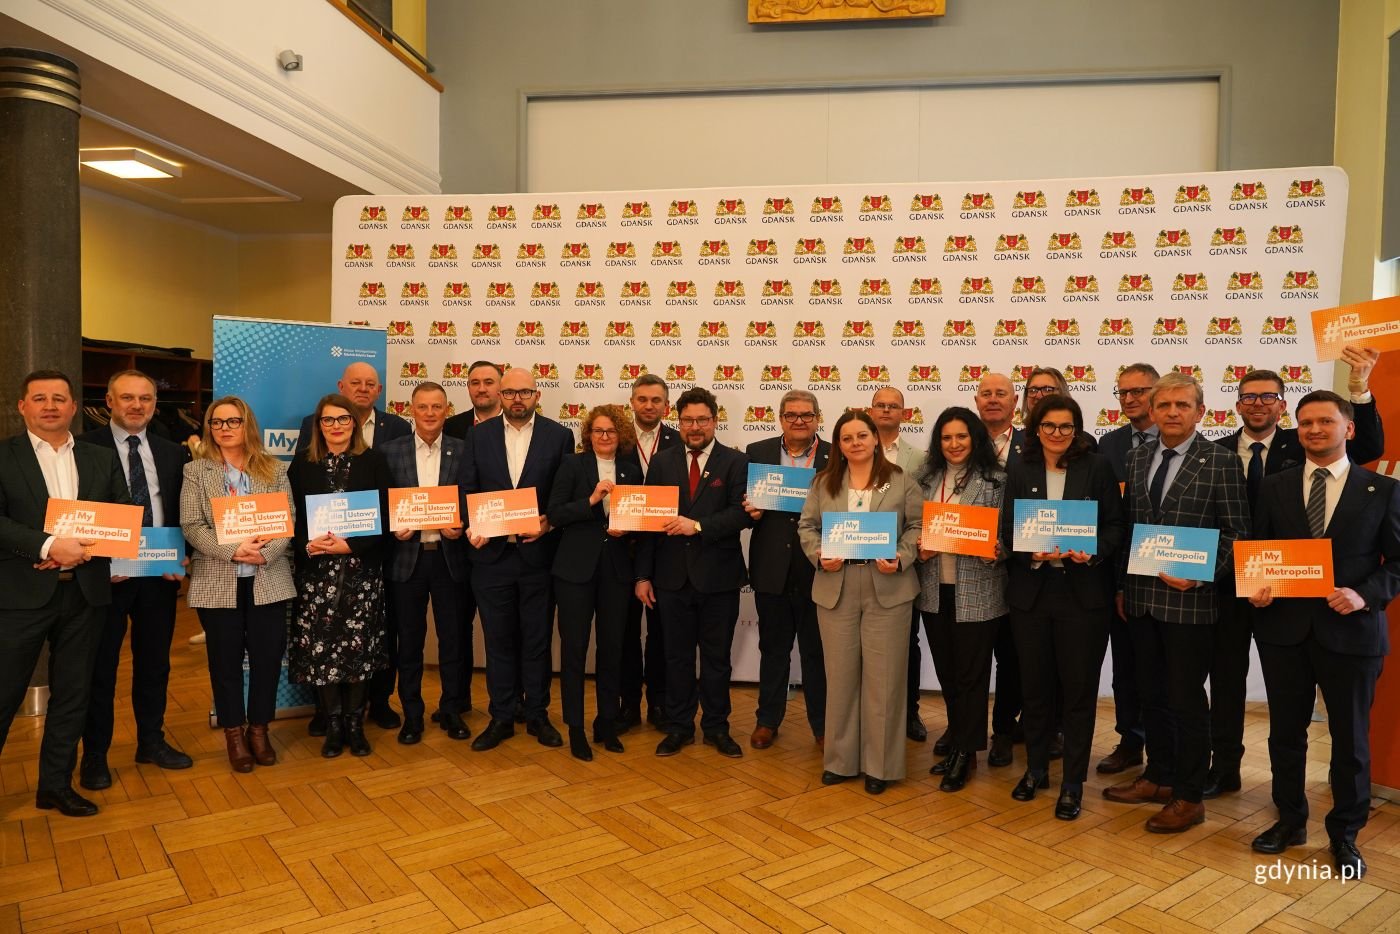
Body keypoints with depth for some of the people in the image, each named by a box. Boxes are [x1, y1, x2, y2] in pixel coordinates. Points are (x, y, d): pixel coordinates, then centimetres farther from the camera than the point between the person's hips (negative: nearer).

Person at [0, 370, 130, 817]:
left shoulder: (102, 459, 9)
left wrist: (85, 548, -12)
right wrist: (48, 545, -21)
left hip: (84, 592, 3)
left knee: (72, 694, 11)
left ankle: (56, 785, 25)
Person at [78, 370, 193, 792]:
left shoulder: (173, 453, 8)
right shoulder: (85, 449, -5)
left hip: (160, 573, 4)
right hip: (106, 574, -4)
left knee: (155, 663, 14)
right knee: (101, 667, 8)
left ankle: (152, 741, 29)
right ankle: (95, 754, 22)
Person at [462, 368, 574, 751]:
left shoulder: (559, 436, 0)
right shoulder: (478, 435, 5)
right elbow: (468, 490, 5)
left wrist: (550, 522, -14)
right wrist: (471, 526, -11)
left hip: (538, 552, -1)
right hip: (491, 552, 1)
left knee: (536, 639, 9)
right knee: (498, 639, 10)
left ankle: (537, 715, 23)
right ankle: (501, 718, 23)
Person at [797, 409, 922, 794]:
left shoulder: (902, 481, 2)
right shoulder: (823, 483, 8)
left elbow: (917, 526, 1)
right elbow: (807, 526, 8)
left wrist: (900, 559, -14)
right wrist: (819, 556, -10)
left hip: (887, 589, -2)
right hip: (835, 589, 2)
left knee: (882, 677, 3)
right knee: (840, 675, 10)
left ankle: (880, 763, 17)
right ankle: (840, 758, 24)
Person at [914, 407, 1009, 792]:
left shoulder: (995, 480, -5)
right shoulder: (927, 479, 8)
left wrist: (995, 553, -23)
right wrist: (919, 549, -7)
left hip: (976, 592, -5)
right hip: (934, 589, 5)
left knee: (971, 673, 5)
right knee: (946, 672, 15)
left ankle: (964, 754, 19)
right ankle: (959, 745, 30)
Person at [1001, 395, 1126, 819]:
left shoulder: (1097, 468, 0)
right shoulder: (1020, 472, 5)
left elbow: (1116, 525, -1)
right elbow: (1007, 529, 2)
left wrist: (1094, 553, -19)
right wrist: (1033, 553, -16)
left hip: (1083, 591, -2)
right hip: (1031, 592, 2)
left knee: (1079, 689, 5)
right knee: (1035, 686, 12)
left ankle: (1073, 783, 19)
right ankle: (1036, 768, 31)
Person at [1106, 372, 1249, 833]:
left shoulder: (1219, 462, -7)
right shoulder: (1137, 459, 8)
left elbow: (1236, 531, -7)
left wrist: (1199, 576, -18)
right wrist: (1122, 585, 11)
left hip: (1189, 599, -5)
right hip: (1141, 597, 5)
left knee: (1186, 700, 5)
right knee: (1151, 694, 16)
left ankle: (1189, 796, 20)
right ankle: (1158, 777, 32)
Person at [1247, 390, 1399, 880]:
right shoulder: (1274, 487, 6)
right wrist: (1256, 588, -10)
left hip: (1351, 631, -2)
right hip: (1284, 628, 2)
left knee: (1350, 738, 11)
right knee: (1285, 732, 13)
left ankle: (1344, 835, 29)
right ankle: (1290, 820, 31)